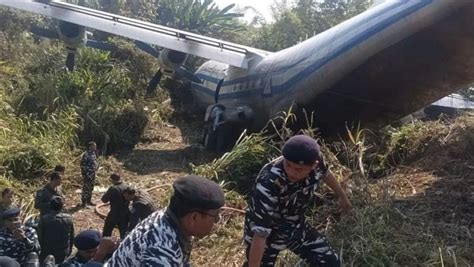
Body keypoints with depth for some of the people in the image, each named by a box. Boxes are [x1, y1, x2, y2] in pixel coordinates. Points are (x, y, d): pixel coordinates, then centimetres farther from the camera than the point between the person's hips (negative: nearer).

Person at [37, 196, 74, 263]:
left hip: (47, 254, -1)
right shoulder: (68, 218, -11)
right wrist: (69, 250, 12)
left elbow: (40, 237, -9)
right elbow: (72, 237, -2)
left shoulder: (43, 219, -16)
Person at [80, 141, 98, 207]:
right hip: (87, 174, -9)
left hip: (93, 173, 9)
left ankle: (89, 200, 26)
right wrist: (84, 174, -18)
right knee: (86, 188, -3)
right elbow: (82, 165, -18)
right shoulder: (86, 154, -18)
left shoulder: (93, 153, 8)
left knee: (91, 187, 15)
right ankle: (84, 202, 4)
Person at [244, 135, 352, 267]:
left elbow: (326, 174, 3)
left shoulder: (316, 161, -24)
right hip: (267, 233, -5)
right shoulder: (268, 185, -41)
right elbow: (260, 234, -38)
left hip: (295, 227, 5)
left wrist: (342, 196, 20)